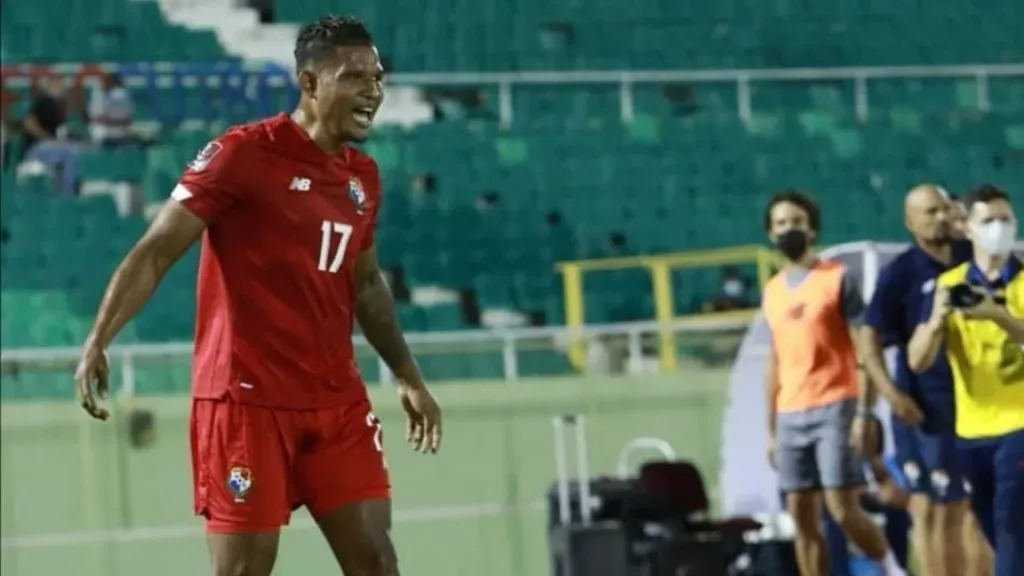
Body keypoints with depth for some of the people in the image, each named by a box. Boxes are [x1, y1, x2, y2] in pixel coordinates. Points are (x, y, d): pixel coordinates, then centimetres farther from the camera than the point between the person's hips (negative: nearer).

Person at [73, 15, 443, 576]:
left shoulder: (363, 176, 10)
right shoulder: (244, 153, -10)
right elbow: (154, 252, -12)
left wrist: (408, 377, 25)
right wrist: (98, 341, -24)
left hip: (338, 400, 6)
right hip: (247, 398, -6)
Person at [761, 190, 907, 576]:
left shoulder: (838, 279, -3)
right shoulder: (772, 292, 14)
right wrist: (771, 429, 15)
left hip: (835, 408, -5)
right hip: (790, 415, 5)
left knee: (843, 510, -11)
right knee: (802, 518, 3)